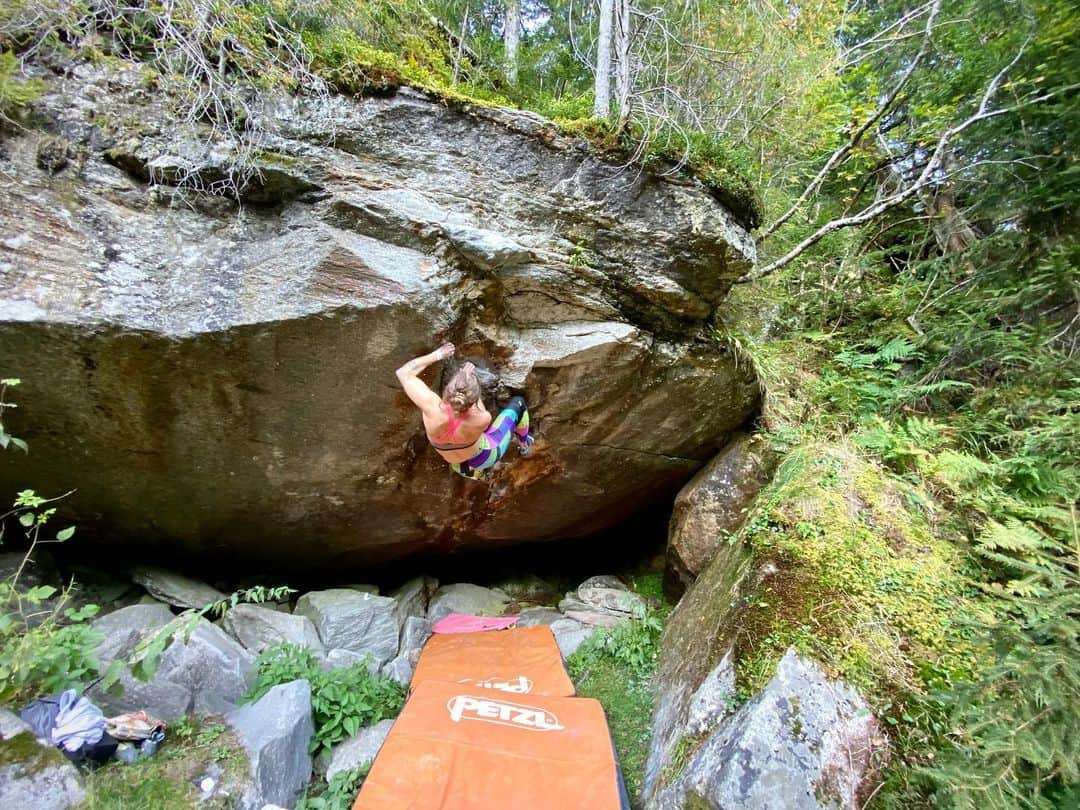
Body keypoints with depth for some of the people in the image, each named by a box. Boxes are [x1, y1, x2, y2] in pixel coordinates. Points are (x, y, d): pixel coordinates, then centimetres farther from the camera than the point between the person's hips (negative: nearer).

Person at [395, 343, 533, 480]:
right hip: (485, 459, -2)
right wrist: (471, 380, -12)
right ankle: (524, 445, 47)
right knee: (518, 403, 17)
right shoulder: (483, 419, -42)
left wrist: (437, 355, -18)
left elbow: (403, 372, -26)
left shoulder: (433, 408, -42)